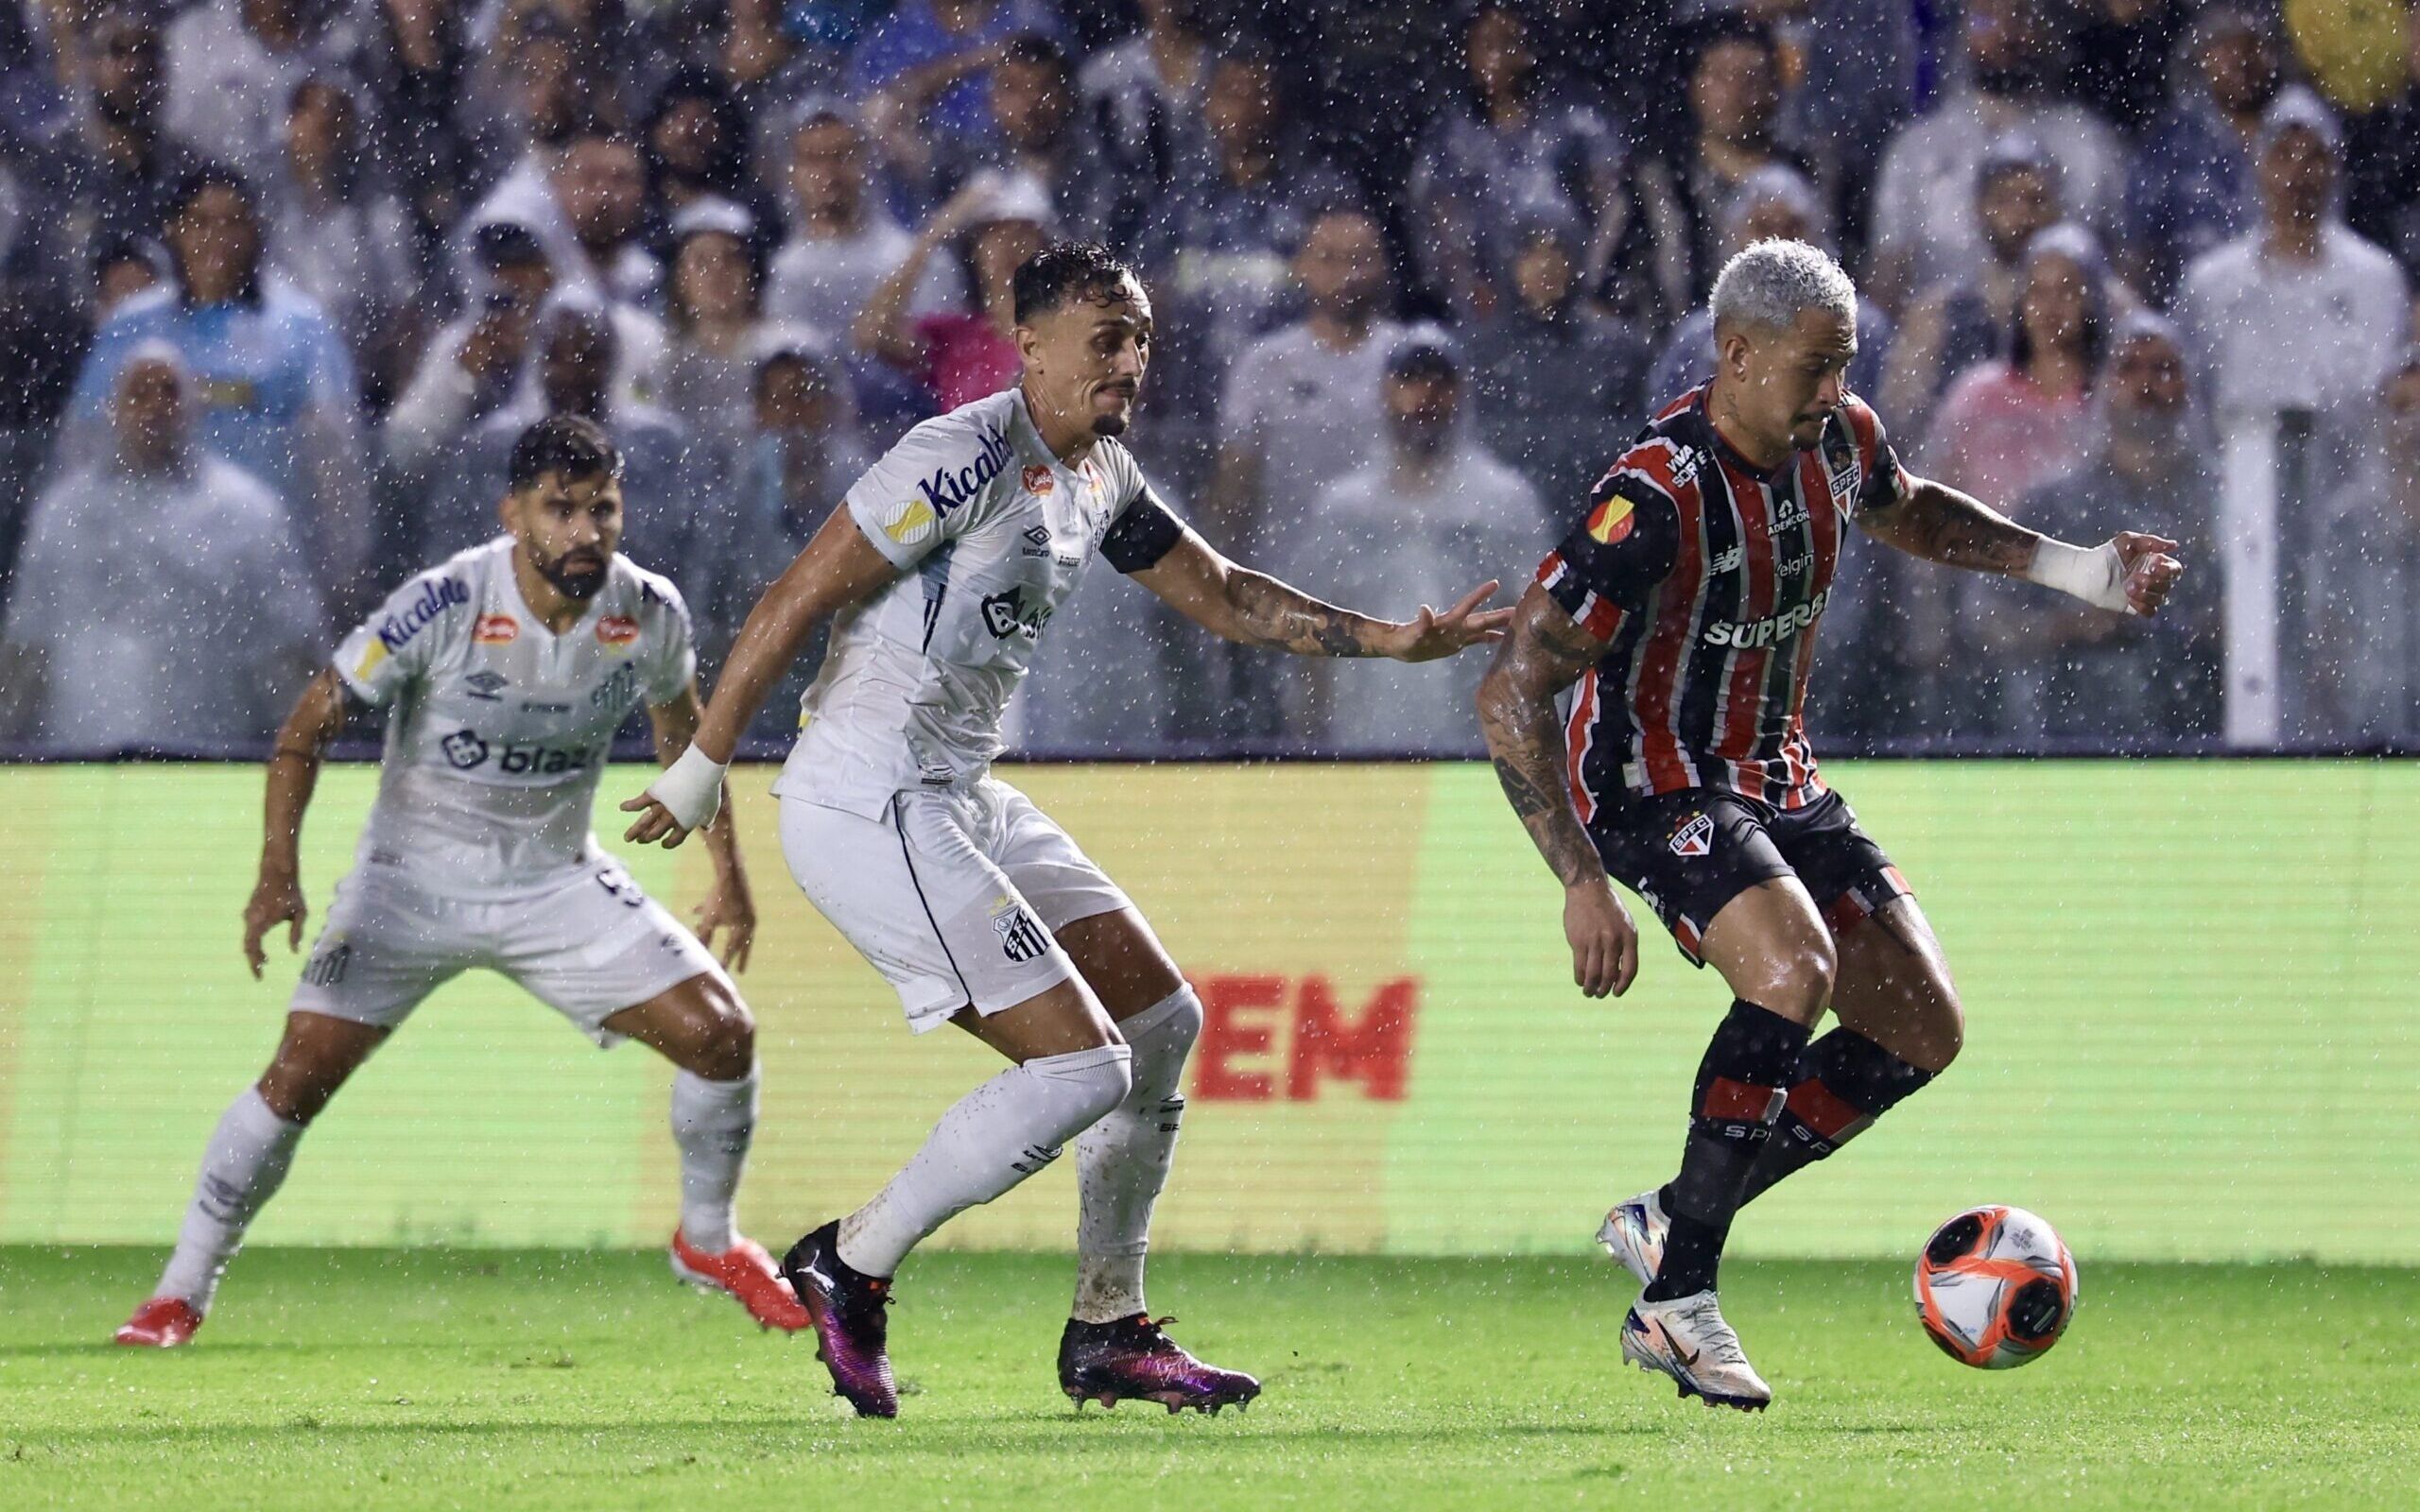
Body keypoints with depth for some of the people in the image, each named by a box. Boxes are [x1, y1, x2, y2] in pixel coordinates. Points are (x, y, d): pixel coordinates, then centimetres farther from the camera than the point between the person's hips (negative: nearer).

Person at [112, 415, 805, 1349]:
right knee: (302, 1071, -16)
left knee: (720, 1032, -9)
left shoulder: (649, 615, -11)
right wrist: (278, 871, -27)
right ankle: (181, 1292, 1)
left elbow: (681, 730, 12)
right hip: (414, 878, -3)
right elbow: (309, 726, -16)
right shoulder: (444, 606, -24)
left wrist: (727, 873, 10)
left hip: (557, 883, 3)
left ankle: (708, 1242, 18)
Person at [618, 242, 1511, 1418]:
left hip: (963, 803, 10)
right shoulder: (968, 459, -18)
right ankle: (850, 1269, -1)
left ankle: (1107, 1331, 18)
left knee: (1162, 1022, 11)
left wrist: (1389, 639, 14)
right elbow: (796, 600, -15)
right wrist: (701, 769, -10)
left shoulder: (1100, 476, 11)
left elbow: (1221, 595, 24)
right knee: (1082, 1068, -14)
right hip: (867, 812, -10)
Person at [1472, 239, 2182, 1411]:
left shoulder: (1837, 441, -3)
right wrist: (1581, 883, -32)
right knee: (1794, 965, -32)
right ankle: (1678, 1296, -23)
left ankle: (1668, 1225, 10)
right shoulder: (1656, 499, -27)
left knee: (1921, 1027, 0)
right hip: (1653, 785, -8)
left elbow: (1908, 514, 25)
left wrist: (2075, 570, 17)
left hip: (1775, 778, 8)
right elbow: (1514, 693, -27)